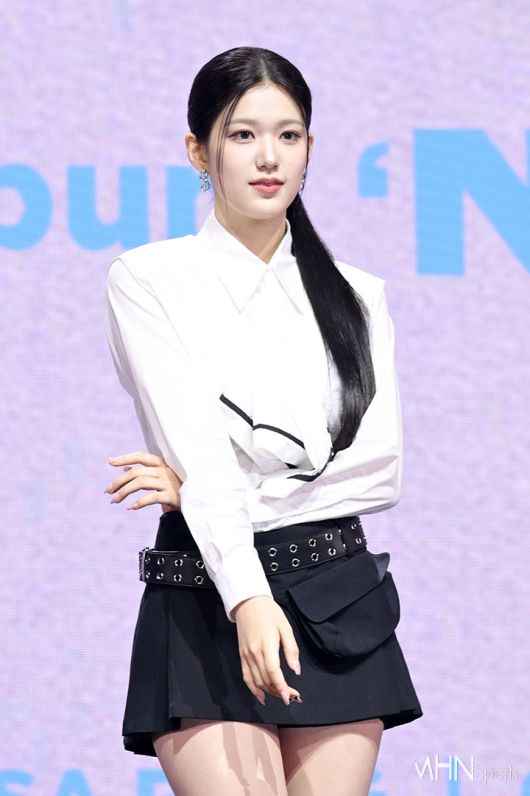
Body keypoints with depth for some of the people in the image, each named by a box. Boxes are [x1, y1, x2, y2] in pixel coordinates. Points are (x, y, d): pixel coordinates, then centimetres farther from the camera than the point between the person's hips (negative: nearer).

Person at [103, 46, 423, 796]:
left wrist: (223, 491, -12)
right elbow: (196, 447, -13)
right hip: (208, 604, -3)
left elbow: (381, 468, 0)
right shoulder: (149, 278, 1)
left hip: (340, 612, 3)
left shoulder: (357, 295, 13)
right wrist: (248, 598, -27)